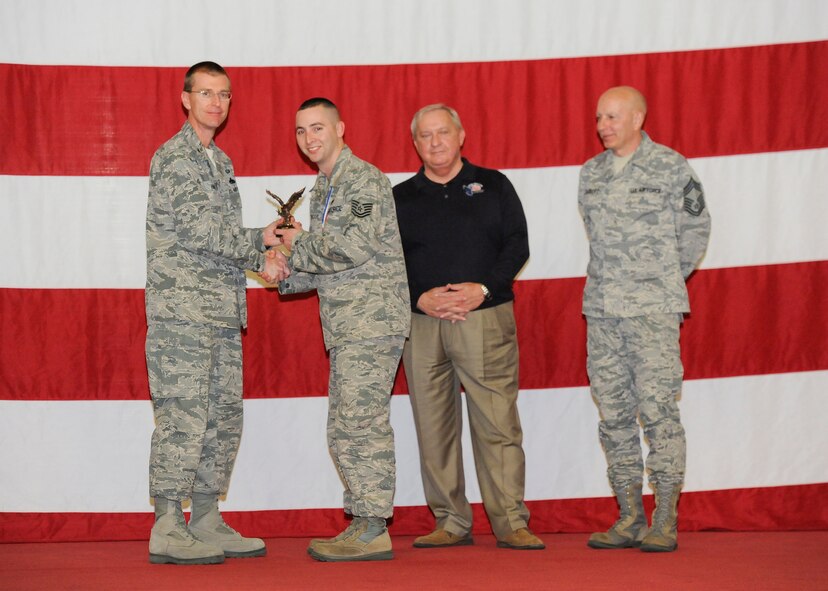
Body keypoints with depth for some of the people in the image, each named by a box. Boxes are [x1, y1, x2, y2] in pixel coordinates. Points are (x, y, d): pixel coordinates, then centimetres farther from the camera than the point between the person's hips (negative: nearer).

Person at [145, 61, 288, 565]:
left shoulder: (220, 162, 21)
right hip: (182, 307, -9)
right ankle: (168, 530, -3)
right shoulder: (174, 157, -7)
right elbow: (198, 229, -17)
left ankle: (207, 523, 17)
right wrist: (261, 242, -7)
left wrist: (262, 259, 7)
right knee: (183, 418, -9)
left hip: (223, 312, 9)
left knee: (224, 419, 9)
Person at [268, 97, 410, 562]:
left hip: (372, 321, -10)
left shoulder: (365, 179, -7)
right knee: (346, 429, 10)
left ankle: (372, 531, -6)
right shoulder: (323, 189, 21)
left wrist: (300, 244, -7)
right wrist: (285, 273, 9)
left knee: (360, 424, -11)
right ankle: (363, 525, 15)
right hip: (346, 328, 10)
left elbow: (356, 245, -20)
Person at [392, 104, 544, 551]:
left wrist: (483, 288, -10)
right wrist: (420, 298, -7)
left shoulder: (493, 186, 10)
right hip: (421, 323, 2)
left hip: (485, 318, -2)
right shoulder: (400, 198, 14)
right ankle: (451, 522, 11)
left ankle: (511, 522, -1)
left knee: (497, 421, -7)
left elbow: (517, 245, 4)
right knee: (433, 426, 3)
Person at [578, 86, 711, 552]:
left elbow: (696, 227, 5)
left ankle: (665, 522, -1)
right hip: (602, 309, 5)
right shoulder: (591, 173, 12)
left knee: (658, 408, -8)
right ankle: (630, 518, 14)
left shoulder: (671, 167, -2)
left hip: (654, 308, -5)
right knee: (614, 413, 6)